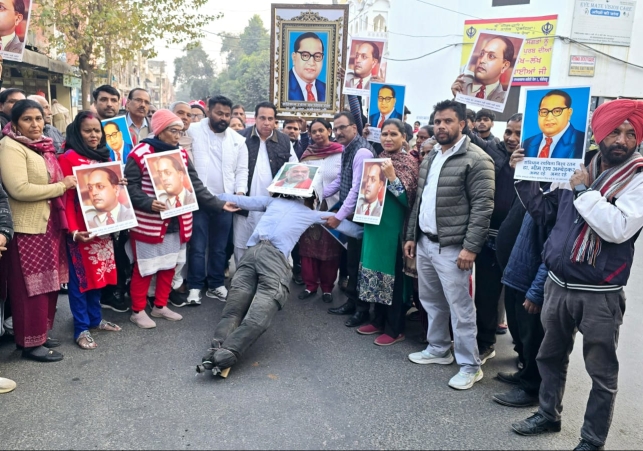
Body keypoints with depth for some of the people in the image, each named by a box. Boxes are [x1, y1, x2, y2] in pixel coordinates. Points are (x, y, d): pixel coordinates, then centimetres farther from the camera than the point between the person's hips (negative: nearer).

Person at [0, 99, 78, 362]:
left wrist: (65, 184, 7)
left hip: (49, 223, 8)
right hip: (28, 227, -8)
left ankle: (40, 333, 26)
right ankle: (31, 343, 11)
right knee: (32, 286, -1)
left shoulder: (42, 146, 15)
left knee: (48, 282, 13)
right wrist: (61, 186, -14)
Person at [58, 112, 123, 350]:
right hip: (81, 229, -7)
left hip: (102, 225, 7)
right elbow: (66, 196, -15)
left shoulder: (103, 156, 12)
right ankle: (81, 328, 9)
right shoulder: (69, 157, -10)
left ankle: (95, 318, 28)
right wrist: (73, 230, -21)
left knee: (98, 273, 15)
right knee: (80, 276, 1)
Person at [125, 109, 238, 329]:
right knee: (144, 268, 5)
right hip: (149, 223, -6)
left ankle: (160, 306, 32)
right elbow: (130, 187, -13)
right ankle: (138, 311, 21)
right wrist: (149, 203, -29)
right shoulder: (140, 154, -10)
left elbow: (195, 185, 8)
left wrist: (219, 205, 1)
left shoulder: (181, 154, 8)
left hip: (176, 223, 7)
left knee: (169, 266, 16)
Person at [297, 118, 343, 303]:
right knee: (309, 246, 7)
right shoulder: (307, 154, 7)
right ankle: (310, 285, 19)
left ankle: (327, 287, 19)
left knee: (330, 249, 7)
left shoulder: (341, 153, -5)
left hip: (332, 208, -3)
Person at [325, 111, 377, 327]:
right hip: (350, 213, 9)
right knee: (351, 259, 17)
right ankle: (351, 301, 30)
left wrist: (338, 216, -25)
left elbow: (357, 189, -25)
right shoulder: (347, 149, 10)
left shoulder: (362, 151, -20)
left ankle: (362, 308, 16)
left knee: (359, 261, 1)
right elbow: (339, 180, 19)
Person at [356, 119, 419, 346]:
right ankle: (379, 321, 27)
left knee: (393, 274, -1)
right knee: (376, 270, 13)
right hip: (374, 223, 7)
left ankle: (395, 329, 11)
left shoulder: (409, 162, -7)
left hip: (394, 226, -7)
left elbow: (408, 198, -15)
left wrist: (392, 177, -24)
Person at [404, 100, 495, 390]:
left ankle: (469, 366, 13)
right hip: (424, 243, 8)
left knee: (460, 307, 0)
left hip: (452, 247, -8)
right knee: (431, 301, 18)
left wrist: (470, 247, -20)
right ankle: (438, 350, 35)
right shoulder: (430, 158, 14)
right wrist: (412, 235, 15)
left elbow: (483, 207, -16)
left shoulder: (476, 159, -11)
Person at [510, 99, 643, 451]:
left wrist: (584, 191, -16)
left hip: (600, 295, -5)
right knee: (550, 356, 20)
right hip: (558, 285, 5)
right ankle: (549, 414, 41)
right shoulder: (576, 167, 6)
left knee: (602, 373, 10)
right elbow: (543, 213, 11)